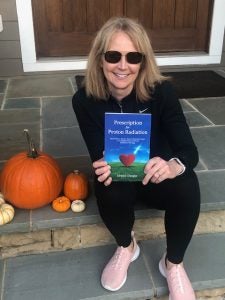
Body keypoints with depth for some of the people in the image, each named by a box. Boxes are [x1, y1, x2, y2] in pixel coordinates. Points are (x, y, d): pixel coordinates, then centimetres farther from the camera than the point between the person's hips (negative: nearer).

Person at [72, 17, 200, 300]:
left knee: (187, 187, -32)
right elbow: (98, 155, -15)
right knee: (109, 191, -34)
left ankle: (173, 263, -3)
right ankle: (126, 247, 3)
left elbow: (189, 149, -22)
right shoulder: (85, 99, -19)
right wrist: (104, 167, -40)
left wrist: (173, 166, -47)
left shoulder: (161, 91, -22)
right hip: (118, 177, 1)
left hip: (157, 176, 0)